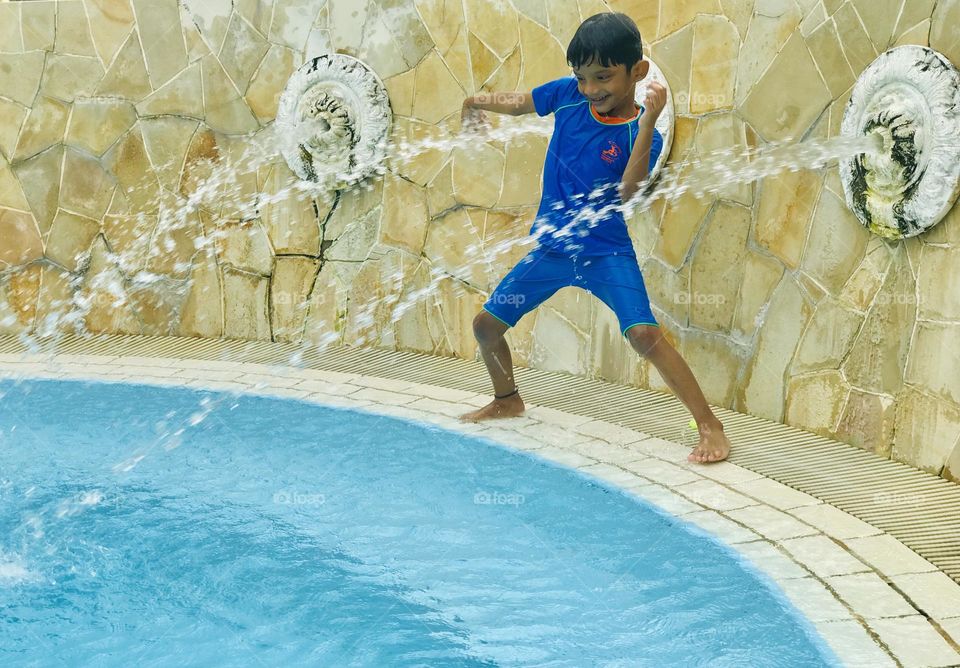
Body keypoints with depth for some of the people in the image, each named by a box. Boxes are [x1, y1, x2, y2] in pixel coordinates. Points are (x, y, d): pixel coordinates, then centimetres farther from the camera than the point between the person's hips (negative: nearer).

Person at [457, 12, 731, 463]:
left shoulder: (641, 133, -15)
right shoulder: (568, 94, -3)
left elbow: (628, 191, -29)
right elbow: (518, 103, 15)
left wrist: (647, 121, -35)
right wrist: (476, 102, 6)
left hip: (606, 253, -5)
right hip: (551, 249, 6)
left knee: (643, 332, -24)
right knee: (486, 323, 10)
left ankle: (709, 425, -16)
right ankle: (507, 400, 38)